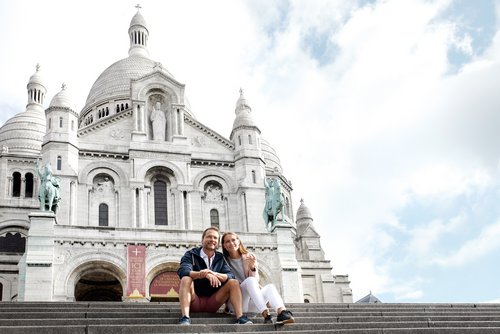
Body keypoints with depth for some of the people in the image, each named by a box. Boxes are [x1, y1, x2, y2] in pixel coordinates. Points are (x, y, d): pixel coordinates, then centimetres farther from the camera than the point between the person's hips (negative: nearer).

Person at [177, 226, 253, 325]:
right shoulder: (191, 255, -1)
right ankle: (185, 317, -41)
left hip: (212, 303, 3)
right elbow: (183, 271, -22)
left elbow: (230, 275, -8)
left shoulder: (220, 258, 9)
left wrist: (215, 274, -30)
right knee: (186, 279, -29)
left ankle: (240, 317, -22)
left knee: (233, 282, -10)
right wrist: (205, 274, -38)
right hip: (193, 301, -3)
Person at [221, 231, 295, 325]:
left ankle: (282, 312, -55)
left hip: (251, 303, 3)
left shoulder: (249, 257, 10)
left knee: (270, 287, -26)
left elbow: (256, 280, 5)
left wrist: (253, 267, -14)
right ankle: (265, 315, -46)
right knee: (250, 280, -30)